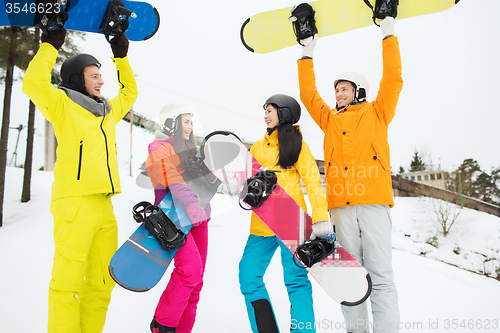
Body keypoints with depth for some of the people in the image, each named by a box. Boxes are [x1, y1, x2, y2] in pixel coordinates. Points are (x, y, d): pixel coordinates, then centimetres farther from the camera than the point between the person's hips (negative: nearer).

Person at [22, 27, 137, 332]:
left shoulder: (107, 112, 22)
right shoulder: (64, 106, 3)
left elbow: (129, 93, 36)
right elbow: (34, 84, -13)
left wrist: (122, 58, 30)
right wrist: (50, 46, -4)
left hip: (104, 205, 7)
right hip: (75, 203, -7)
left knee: (103, 281, 10)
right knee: (68, 279, -7)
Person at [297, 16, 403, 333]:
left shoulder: (376, 112, 17)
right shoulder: (331, 119, 24)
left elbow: (393, 79, 10)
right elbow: (309, 94, 27)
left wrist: (389, 35, 15)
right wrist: (307, 54, 30)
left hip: (373, 201, -3)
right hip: (341, 204, 3)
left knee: (380, 274, -7)